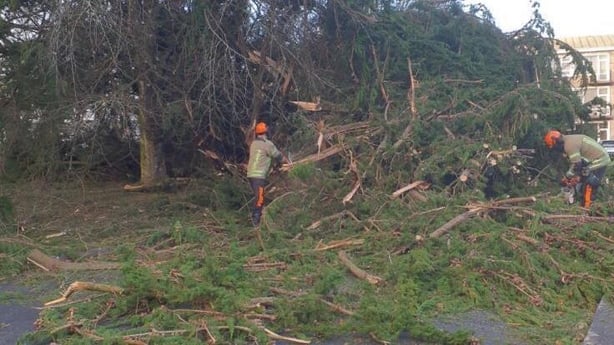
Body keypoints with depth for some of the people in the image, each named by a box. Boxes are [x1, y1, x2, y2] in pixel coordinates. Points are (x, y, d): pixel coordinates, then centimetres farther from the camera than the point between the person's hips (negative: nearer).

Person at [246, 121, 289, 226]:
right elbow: (278, 156, -1)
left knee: (258, 196, 17)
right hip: (259, 175, -8)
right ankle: (256, 220, -7)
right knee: (260, 198, -6)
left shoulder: (254, 143, 14)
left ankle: (255, 216, 20)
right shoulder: (268, 144, -9)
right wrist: (287, 161, 17)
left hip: (250, 174, 8)